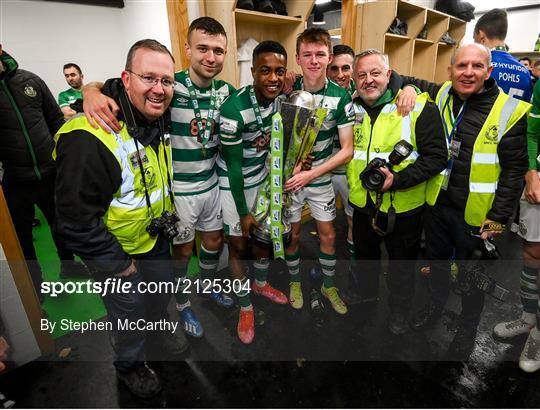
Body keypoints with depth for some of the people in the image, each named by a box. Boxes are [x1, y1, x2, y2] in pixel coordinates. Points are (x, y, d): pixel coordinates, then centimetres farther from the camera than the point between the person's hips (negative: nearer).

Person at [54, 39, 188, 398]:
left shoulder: (160, 120, -5)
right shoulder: (88, 139, -31)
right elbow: (76, 220, -26)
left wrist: (167, 219, 9)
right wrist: (117, 265, -19)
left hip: (157, 238, 7)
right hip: (118, 253, -6)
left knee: (161, 294, 27)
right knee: (130, 313, 16)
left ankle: (159, 331, 58)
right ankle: (129, 364, 46)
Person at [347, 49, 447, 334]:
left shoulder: (419, 107, -14)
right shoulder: (351, 108, 0)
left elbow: (436, 157, -16)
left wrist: (397, 180, -28)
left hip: (404, 207, -4)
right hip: (363, 204, 4)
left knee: (402, 262, 17)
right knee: (364, 254, 25)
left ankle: (399, 309, 43)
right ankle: (367, 293, 53)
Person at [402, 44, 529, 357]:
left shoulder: (509, 111, -13)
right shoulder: (440, 96, -1)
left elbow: (514, 169, -10)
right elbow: (411, 82, 17)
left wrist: (499, 218, -12)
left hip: (475, 213, -3)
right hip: (438, 203, 4)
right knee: (437, 259, 23)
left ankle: (468, 328, 39)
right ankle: (436, 305, 49)